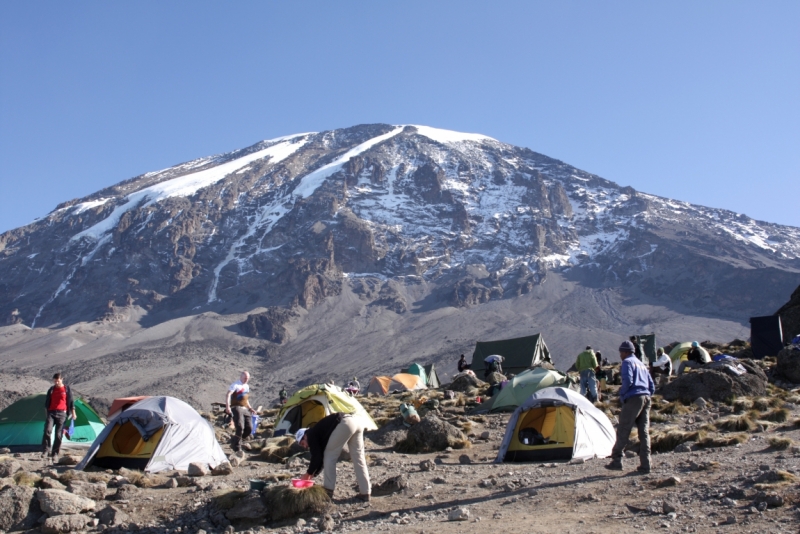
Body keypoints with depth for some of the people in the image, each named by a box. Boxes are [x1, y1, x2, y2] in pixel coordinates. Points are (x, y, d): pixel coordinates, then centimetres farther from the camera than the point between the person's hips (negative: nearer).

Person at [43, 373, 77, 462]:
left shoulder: (67, 389, 6)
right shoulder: (51, 390, 12)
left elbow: (71, 402, 8)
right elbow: (47, 403, 18)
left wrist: (73, 414, 5)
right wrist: (47, 413, 13)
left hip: (62, 414, -1)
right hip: (51, 413, 2)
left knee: (58, 435, -3)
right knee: (47, 430, -19)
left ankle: (54, 454, 4)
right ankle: (45, 451, -16)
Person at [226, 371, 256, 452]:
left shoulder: (247, 386, 19)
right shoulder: (235, 385, -5)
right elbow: (228, 395, -19)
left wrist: (250, 408, 22)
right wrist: (227, 406, -31)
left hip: (245, 409, 8)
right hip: (237, 408, -8)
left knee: (249, 428, 0)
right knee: (240, 427, -19)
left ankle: (235, 442, 15)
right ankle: (237, 448, -8)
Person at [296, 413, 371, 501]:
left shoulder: (311, 434, 12)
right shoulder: (319, 432, 34)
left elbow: (316, 456, 7)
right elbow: (321, 457, 41)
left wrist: (308, 474, 19)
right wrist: (313, 474, 42)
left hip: (345, 424, -9)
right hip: (357, 421, 9)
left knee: (329, 457, 7)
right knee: (358, 458, 14)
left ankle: (328, 490, 12)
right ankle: (365, 493, 13)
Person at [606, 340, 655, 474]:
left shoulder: (627, 362, -1)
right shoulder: (641, 364, 25)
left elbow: (628, 381, -17)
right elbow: (652, 386, 23)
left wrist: (621, 394, -4)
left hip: (633, 398, -8)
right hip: (646, 398, 8)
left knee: (623, 430, -3)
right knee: (644, 432, 5)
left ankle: (617, 460, -2)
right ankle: (645, 465, 2)